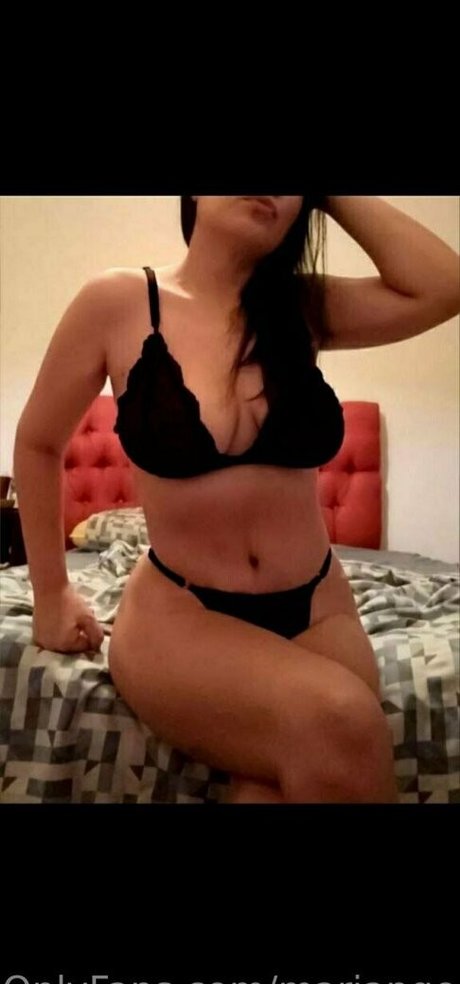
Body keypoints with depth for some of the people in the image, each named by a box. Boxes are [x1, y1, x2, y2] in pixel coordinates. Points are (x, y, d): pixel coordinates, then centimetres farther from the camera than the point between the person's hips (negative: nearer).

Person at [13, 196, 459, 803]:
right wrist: (52, 596, 7)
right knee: (338, 724, -29)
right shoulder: (119, 303, -4)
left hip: (318, 609, 3)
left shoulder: (304, 307, 4)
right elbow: (38, 443, 6)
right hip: (178, 614, -3)